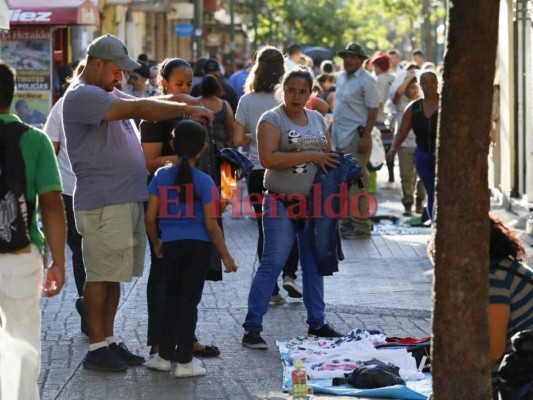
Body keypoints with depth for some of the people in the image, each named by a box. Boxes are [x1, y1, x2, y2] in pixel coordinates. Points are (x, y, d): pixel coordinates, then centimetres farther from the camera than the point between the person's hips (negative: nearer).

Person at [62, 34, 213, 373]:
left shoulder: (109, 95, 20)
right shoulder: (82, 96, -13)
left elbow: (147, 105, 13)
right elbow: (139, 108, -22)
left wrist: (186, 107, -5)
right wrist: (187, 110, -19)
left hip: (129, 200, 10)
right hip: (103, 202, -10)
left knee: (114, 275, 12)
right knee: (101, 274, -4)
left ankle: (108, 340, 18)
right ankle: (96, 347, 1)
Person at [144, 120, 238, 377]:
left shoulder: (161, 176, -1)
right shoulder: (204, 181, -8)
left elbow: (150, 217, -1)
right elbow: (211, 225, -9)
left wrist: (156, 243, 17)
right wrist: (225, 255, 0)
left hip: (170, 246, 2)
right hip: (198, 246, -2)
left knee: (171, 300, 15)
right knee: (189, 301, 2)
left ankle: (164, 356, 21)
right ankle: (185, 361, 6)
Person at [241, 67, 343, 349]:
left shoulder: (317, 120, 12)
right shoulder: (272, 119, -7)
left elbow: (330, 157, 21)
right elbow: (268, 158, -22)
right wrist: (310, 156, -20)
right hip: (281, 203, -6)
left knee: (314, 264, 13)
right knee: (272, 264, -9)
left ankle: (316, 323, 23)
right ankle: (252, 328, -7)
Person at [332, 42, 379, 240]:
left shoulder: (366, 81, -11)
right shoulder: (341, 77, 13)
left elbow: (373, 110, -14)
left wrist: (366, 136, -20)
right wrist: (333, 131, 18)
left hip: (356, 136, -9)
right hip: (340, 137, 9)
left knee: (357, 183, -7)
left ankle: (361, 226, -4)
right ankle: (346, 222, 23)